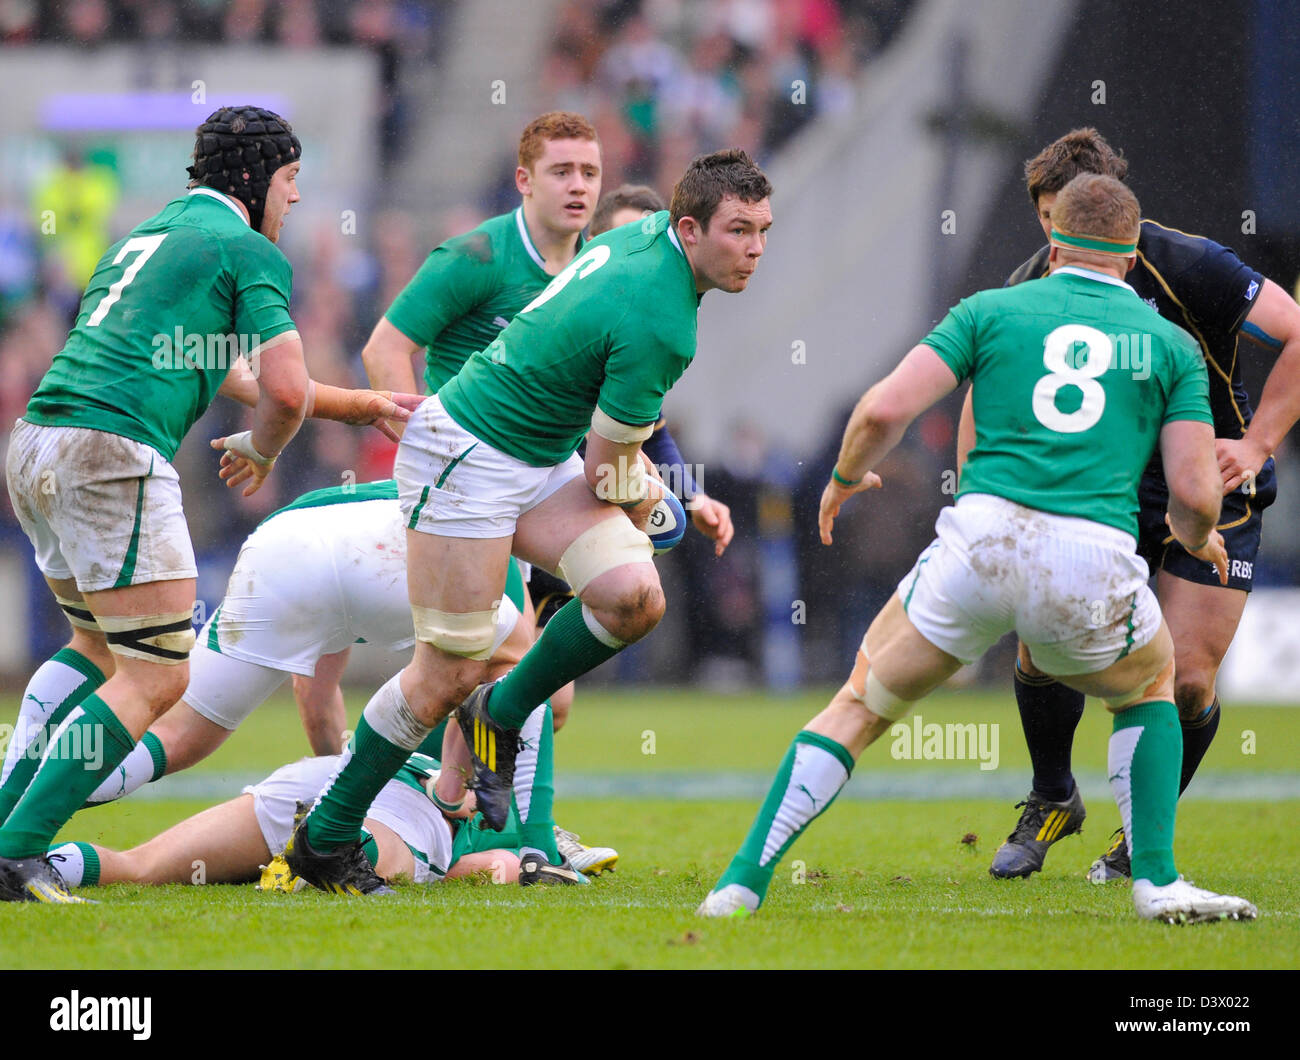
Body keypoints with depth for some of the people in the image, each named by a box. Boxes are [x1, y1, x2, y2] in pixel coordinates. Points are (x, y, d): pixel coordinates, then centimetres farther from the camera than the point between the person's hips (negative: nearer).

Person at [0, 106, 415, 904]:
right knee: (158, 678, -5)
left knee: (98, 649, 26)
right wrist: (261, 451, 14)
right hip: (114, 454, -9)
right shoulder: (252, 252, 1)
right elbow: (286, 391, -9)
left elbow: (231, 373, 35)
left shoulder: (151, 234, 29)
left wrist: (360, 406, 40)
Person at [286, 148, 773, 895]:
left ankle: (500, 715, 12)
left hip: (540, 458, 9)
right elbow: (609, 474, -15)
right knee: (449, 674, -7)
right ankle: (325, 841, 7)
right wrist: (646, 497, 8)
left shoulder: (651, 235, 0)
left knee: (634, 596, -10)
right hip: (470, 456, -9)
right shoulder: (659, 326, -27)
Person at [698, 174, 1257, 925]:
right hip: (1094, 568, 0)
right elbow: (1196, 495, 8)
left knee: (862, 705, 20)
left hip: (982, 542, 0)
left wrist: (844, 479, 25)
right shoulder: (1172, 343, 15)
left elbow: (884, 411, 4)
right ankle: (1157, 882, 19)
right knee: (1152, 683, 33)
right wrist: (1199, 539, 32)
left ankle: (745, 882, 11)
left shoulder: (990, 310, 15)